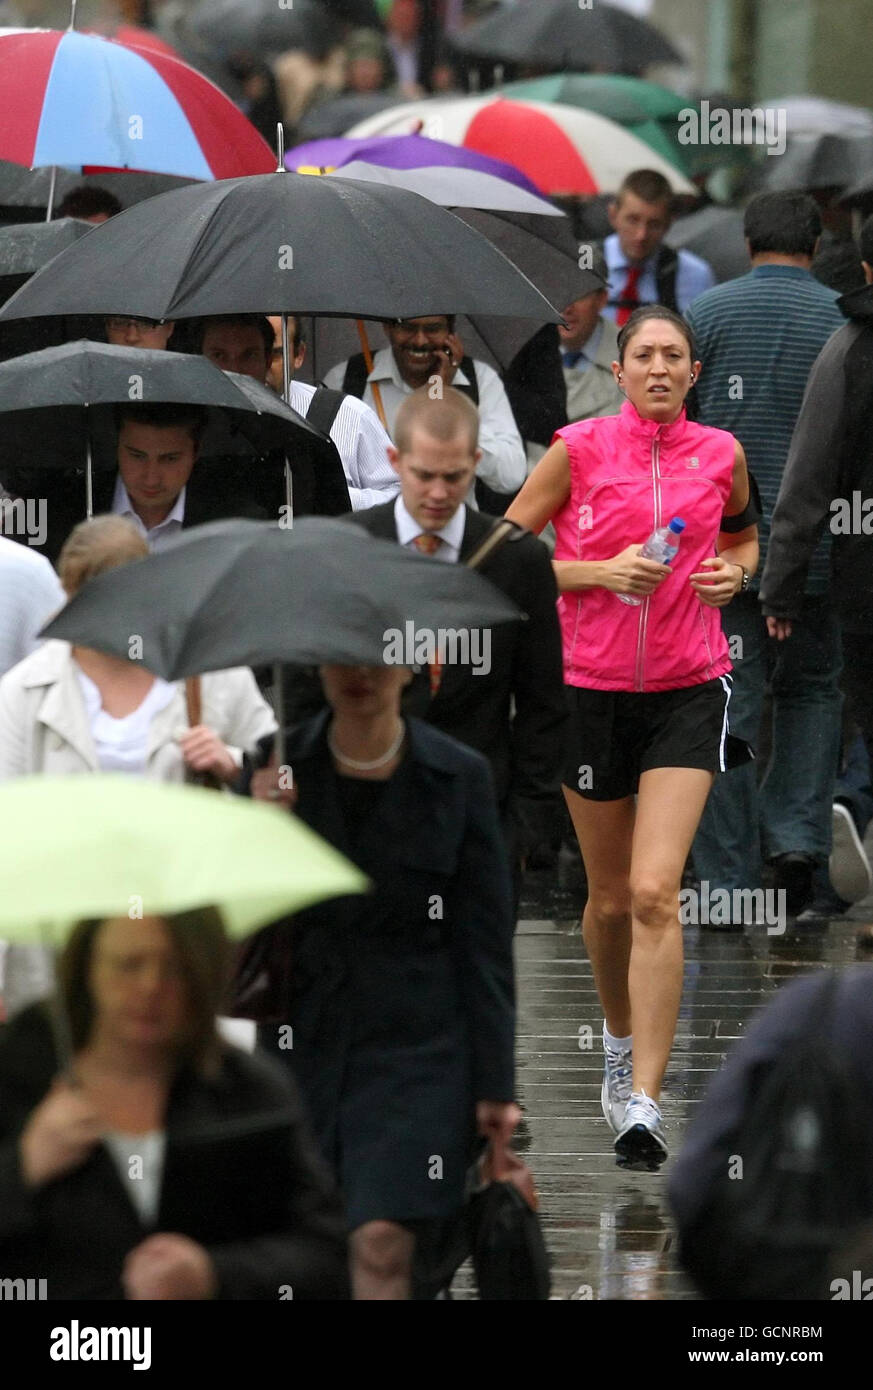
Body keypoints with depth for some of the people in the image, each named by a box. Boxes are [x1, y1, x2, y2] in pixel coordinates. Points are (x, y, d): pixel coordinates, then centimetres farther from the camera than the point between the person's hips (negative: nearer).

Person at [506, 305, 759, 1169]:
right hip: (591, 686, 0)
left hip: (689, 689, 0)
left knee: (655, 892, -15)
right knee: (611, 897, 10)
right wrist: (601, 570, -14)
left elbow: (744, 536, 22)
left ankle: (642, 1103, -18)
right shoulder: (580, 449, -5)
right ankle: (621, 1040, 40)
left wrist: (733, 572, 0)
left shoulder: (719, 454, 2)